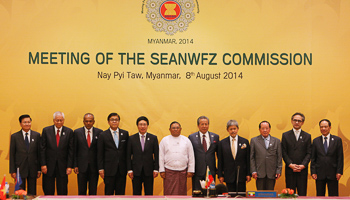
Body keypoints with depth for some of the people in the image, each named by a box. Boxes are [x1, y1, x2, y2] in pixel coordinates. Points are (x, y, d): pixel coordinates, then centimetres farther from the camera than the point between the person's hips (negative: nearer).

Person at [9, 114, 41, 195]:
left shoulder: (37, 135, 4)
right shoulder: (14, 136, 1)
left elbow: (39, 152, 4)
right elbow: (12, 154, 1)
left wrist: (39, 169, 1)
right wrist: (12, 171, -3)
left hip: (32, 169, 1)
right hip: (19, 169, -1)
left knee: (32, 194, 6)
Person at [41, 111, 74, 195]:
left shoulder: (69, 132, 2)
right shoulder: (46, 130, 3)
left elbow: (71, 150, 1)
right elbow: (42, 149, 1)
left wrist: (69, 166, -5)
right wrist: (43, 164, -5)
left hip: (62, 166, 0)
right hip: (49, 166, 0)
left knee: (62, 192, 4)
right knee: (48, 192, 5)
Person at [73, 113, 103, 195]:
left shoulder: (99, 132, 2)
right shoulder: (77, 132, 2)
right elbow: (74, 150, 3)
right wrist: (75, 165, -3)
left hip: (94, 166, 0)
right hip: (82, 166, 0)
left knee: (93, 191, 6)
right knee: (81, 191, 6)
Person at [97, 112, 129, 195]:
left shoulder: (125, 133, 8)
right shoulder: (103, 135, 2)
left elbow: (127, 150, 10)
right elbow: (100, 154, 1)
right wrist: (100, 169, -5)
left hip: (122, 169, 2)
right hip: (109, 169, -2)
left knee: (121, 193, 6)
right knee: (109, 193, 3)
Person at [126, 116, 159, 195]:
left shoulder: (153, 138, 4)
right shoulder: (132, 138, 4)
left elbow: (156, 155, 3)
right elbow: (128, 155, 4)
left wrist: (156, 169, -2)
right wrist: (129, 169, -3)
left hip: (149, 171, 0)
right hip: (136, 171, 0)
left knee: (149, 194, 4)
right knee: (136, 194, 5)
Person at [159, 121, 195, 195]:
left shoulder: (186, 140, 8)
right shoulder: (165, 140, 6)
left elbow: (191, 156, 8)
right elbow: (161, 156, 5)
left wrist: (190, 170, 3)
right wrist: (162, 170, 0)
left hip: (182, 171, 1)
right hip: (169, 172, -1)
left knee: (182, 193, 3)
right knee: (169, 193, -5)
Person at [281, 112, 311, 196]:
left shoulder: (307, 136, 10)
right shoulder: (285, 135, 8)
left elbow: (309, 153, 4)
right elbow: (284, 152, 2)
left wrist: (303, 165, -10)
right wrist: (290, 164, -10)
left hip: (302, 170, 0)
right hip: (290, 169, 0)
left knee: (302, 194, 1)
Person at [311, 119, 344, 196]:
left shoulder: (337, 140, 4)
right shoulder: (315, 141, 8)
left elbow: (340, 157, 1)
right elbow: (313, 158, 7)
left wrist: (339, 172, -6)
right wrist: (313, 172, -2)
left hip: (333, 174, -1)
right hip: (319, 174, 1)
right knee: (320, 195, 5)